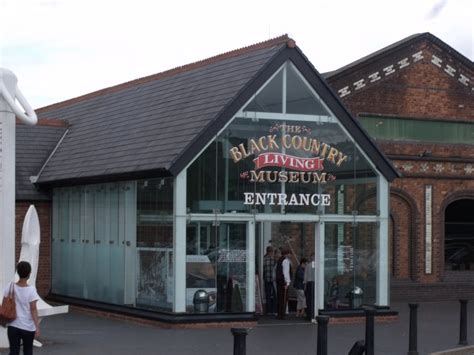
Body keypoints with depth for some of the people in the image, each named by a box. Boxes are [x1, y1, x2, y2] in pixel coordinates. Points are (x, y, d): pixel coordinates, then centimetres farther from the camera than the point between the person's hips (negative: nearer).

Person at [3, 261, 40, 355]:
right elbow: (33, 310, -15)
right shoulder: (31, 290, -14)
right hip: (28, 327, -2)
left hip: (13, 326, 2)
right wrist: (37, 327, -10)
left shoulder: (10, 288, -6)